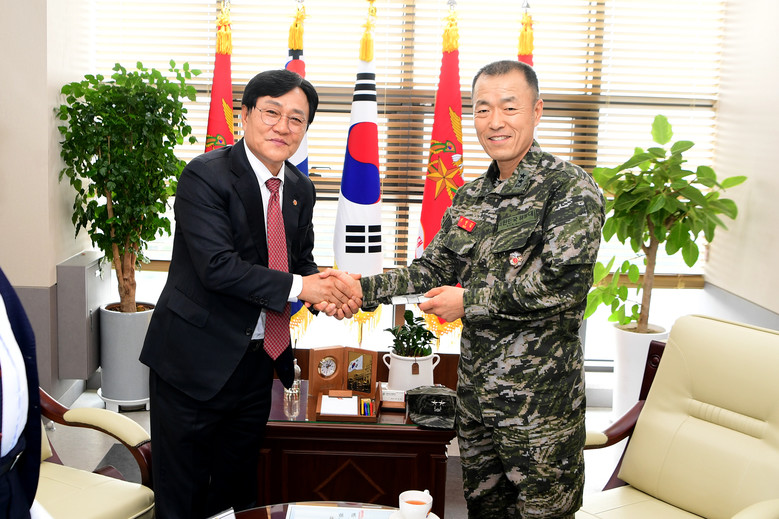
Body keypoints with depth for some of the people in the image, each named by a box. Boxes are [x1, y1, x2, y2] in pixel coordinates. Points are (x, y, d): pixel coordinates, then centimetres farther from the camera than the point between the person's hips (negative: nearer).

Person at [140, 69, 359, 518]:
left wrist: (326, 294, -7)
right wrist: (298, 287, -23)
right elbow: (217, 266, -24)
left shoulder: (301, 189, 7)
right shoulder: (205, 176, -15)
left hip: (257, 359, 7)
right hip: (197, 359, -6)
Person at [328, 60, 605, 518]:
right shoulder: (470, 197, 10)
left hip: (541, 395, -7)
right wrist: (364, 289, -2)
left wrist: (469, 301, -16)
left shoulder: (571, 189, -12)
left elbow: (562, 283, -22)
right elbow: (434, 269, 12)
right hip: (475, 388, 7)